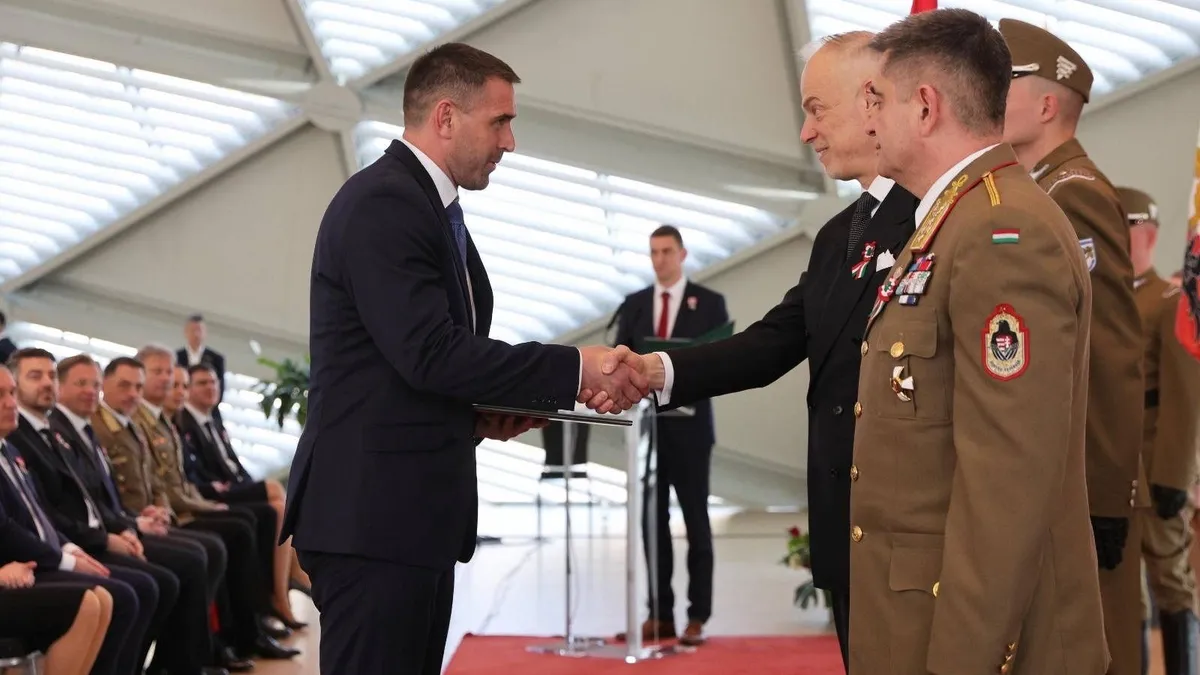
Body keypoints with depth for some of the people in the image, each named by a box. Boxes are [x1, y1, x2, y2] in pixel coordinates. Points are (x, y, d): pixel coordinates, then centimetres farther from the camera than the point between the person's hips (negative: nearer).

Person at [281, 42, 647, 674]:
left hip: (414, 510, 10)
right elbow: (430, 352, -22)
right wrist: (574, 369, -19)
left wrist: (481, 415, 6)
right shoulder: (382, 202, -13)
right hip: (373, 511, -10)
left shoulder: (432, 206, 18)